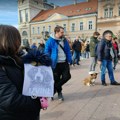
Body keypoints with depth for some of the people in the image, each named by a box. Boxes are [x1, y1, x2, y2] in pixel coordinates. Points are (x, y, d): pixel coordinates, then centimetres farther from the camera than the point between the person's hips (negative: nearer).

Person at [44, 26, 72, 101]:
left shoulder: (64, 40, 7)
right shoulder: (50, 41, -8)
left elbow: (68, 51, 13)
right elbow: (47, 53, -6)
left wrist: (69, 60, 6)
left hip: (64, 63, 4)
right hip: (56, 64, -4)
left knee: (67, 76, -2)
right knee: (56, 79, 7)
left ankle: (54, 89, 21)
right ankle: (59, 92, 33)